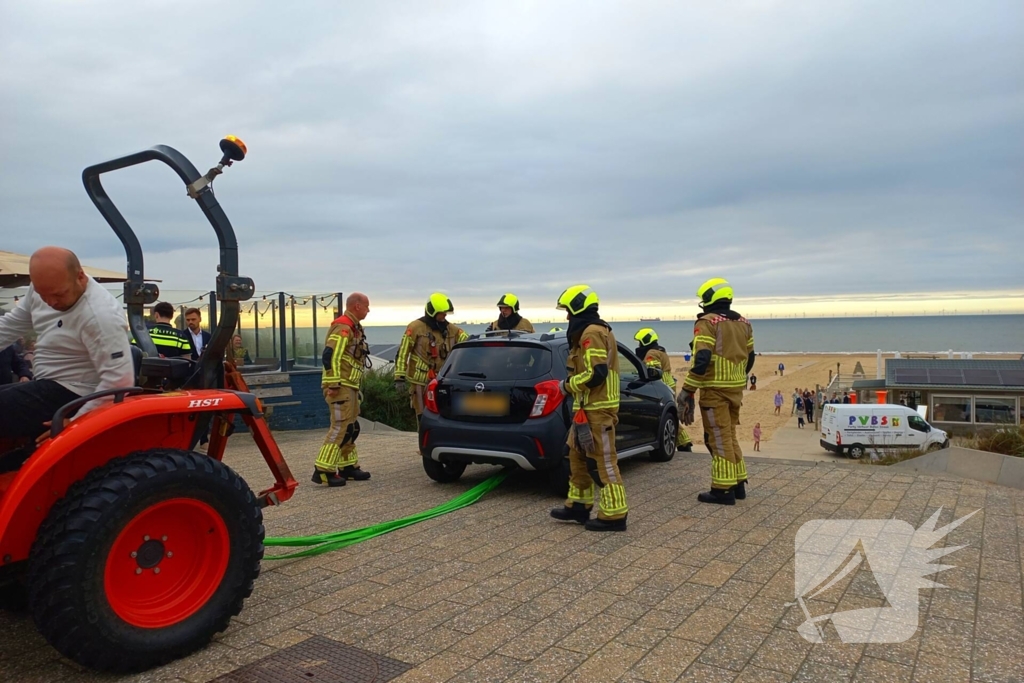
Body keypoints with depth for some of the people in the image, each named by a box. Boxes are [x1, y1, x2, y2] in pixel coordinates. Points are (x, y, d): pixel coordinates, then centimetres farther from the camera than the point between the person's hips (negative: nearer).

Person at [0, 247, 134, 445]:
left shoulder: (99, 315, -29)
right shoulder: (44, 289, 0)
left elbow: (119, 380, -32)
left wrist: (77, 423, -26)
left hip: (70, 396, -9)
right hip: (48, 386, 9)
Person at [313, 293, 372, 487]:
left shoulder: (353, 328, 18)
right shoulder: (343, 327, -15)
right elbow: (330, 357, -24)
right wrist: (334, 384, -25)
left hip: (350, 386, 10)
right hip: (341, 387, -10)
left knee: (351, 428, 14)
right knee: (339, 427, -10)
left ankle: (348, 467, 23)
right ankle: (323, 471, -7)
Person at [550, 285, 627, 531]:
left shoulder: (592, 333, -15)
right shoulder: (590, 332, 19)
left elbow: (596, 374, -24)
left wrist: (567, 385, -11)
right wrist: (571, 384, 9)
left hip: (596, 410, -11)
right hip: (588, 408, 11)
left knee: (603, 462, -6)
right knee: (579, 456, 16)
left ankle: (614, 515, 1)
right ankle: (578, 505, 25)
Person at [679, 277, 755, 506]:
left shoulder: (707, 323, -12)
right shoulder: (743, 323, 13)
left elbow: (701, 360, -20)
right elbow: (749, 358, 17)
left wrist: (687, 390, -16)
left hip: (715, 390, -8)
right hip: (736, 389, 8)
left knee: (719, 439, -2)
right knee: (729, 435, 18)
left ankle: (723, 489, 1)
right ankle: (737, 484, 23)